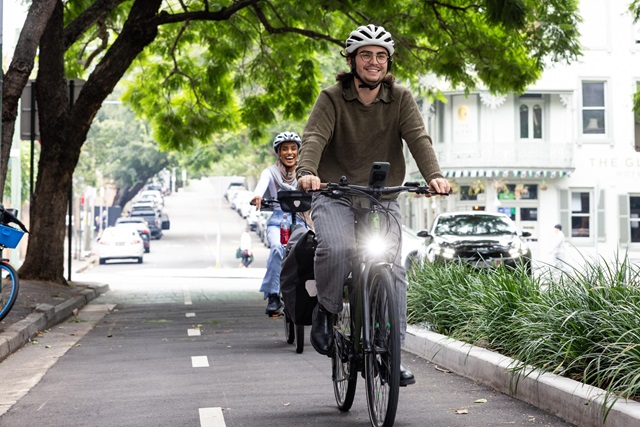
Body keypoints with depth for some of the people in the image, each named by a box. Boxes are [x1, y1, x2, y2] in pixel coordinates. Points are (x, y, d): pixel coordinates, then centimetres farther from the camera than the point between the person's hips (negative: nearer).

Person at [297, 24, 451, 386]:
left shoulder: (400, 98, 3)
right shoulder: (332, 99, -2)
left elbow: (418, 138, -10)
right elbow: (315, 137, -17)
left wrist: (434, 175, -29)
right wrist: (307, 172, -39)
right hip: (335, 196, -2)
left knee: (392, 268, -10)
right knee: (338, 249, -30)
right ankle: (327, 310, -2)